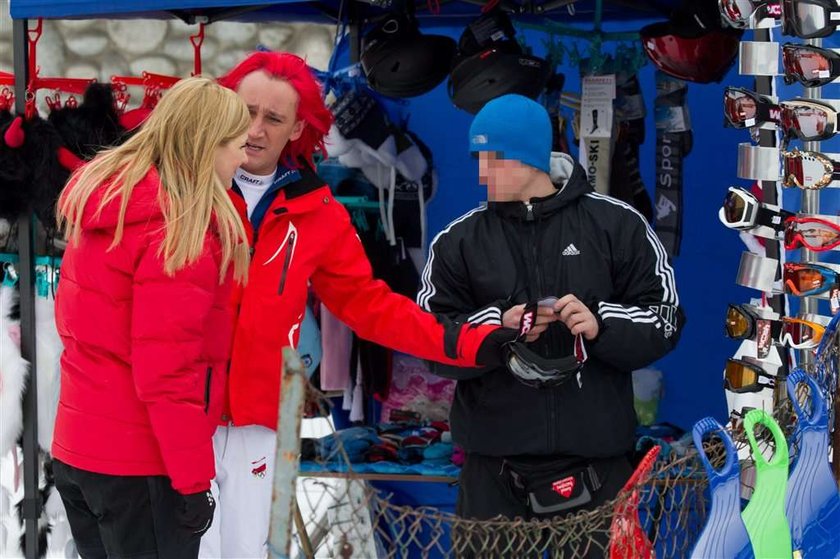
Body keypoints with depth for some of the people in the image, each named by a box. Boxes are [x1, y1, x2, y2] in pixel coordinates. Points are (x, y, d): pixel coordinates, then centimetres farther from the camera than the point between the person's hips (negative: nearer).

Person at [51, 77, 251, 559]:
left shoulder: (103, 195, 7)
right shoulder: (181, 231, -19)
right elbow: (166, 371, -22)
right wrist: (194, 479, -17)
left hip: (77, 450, 9)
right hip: (141, 465, -9)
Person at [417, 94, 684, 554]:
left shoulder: (616, 225, 5)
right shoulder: (458, 241, 8)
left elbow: (665, 321, 5)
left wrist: (602, 325, -13)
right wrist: (495, 327, -12)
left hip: (597, 458, -1)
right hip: (494, 464, 1)